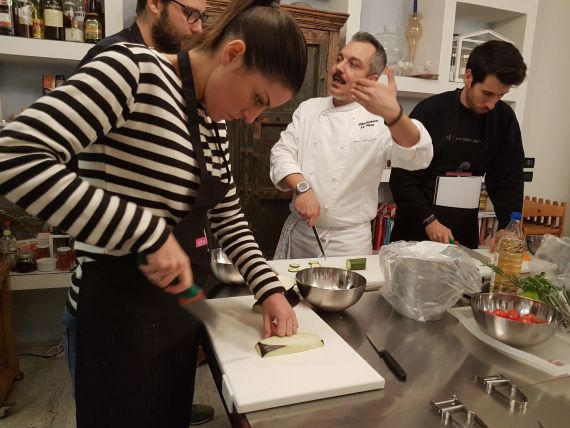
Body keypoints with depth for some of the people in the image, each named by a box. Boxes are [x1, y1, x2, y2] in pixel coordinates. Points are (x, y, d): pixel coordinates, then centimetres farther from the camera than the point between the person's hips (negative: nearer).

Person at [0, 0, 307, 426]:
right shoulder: (134, 70, -18)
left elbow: (228, 218, 11)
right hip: (125, 303, -7)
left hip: (182, 301, 8)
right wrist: (149, 233, -29)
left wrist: (269, 289, 0)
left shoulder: (214, 121, 7)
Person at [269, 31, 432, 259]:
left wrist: (393, 113, -43)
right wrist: (302, 187, -18)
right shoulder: (309, 108, 6)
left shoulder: (380, 120, -7)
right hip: (298, 232, 4)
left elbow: (417, 156, -24)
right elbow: (282, 152, 1)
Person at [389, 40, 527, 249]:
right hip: (416, 232, -3)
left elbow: (508, 180, 2)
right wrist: (429, 220, -19)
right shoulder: (431, 110, -12)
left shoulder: (504, 119, 0)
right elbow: (402, 178, -12)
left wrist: (508, 228, -12)